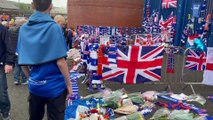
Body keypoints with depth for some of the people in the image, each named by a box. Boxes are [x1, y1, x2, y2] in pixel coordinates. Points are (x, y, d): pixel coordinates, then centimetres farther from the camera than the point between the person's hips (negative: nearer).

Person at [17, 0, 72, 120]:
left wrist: (30, 77, 17)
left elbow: (22, 61, 3)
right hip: (54, 86, -5)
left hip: (34, 85, 5)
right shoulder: (54, 27, -15)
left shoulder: (24, 28, 0)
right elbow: (60, 61, -17)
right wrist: (69, 84, -7)